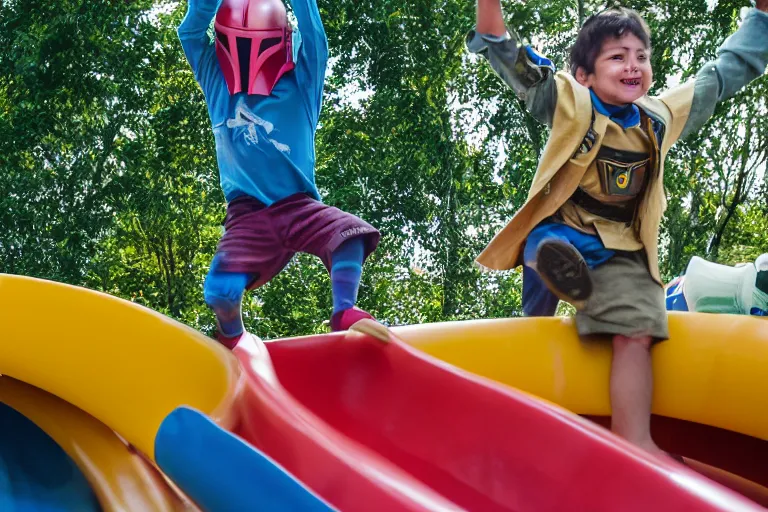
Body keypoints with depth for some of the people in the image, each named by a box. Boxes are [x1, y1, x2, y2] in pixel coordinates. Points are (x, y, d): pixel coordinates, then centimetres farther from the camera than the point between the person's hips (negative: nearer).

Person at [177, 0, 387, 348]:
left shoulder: (299, 87, 7)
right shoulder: (217, 85, 12)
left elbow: (312, 33, -5)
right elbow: (192, 29, 3)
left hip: (299, 205, 0)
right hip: (248, 213, 0)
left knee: (350, 235, -29)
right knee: (220, 291, -20)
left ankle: (344, 313, -16)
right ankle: (232, 338, 11)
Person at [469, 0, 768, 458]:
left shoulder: (664, 116, 7)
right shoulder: (569, 104, -6)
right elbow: (508, 57, -16)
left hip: (622, 250, 1)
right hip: (561, 230, -1)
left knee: (635, 332, -18)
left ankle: (635, 445, -20)